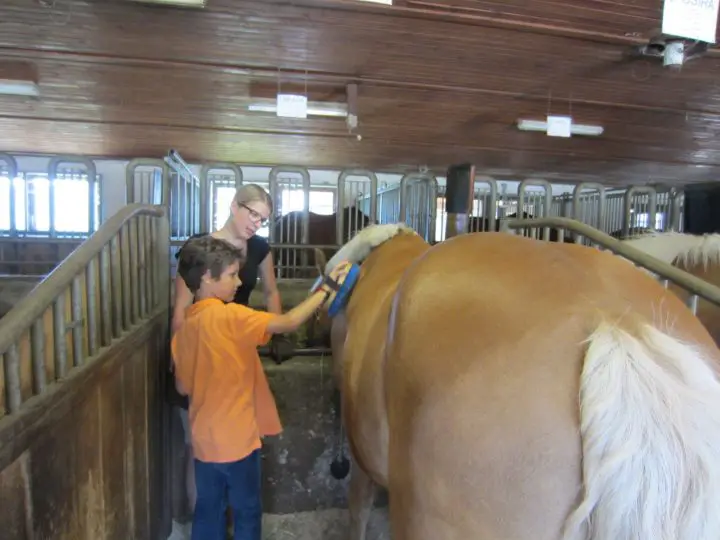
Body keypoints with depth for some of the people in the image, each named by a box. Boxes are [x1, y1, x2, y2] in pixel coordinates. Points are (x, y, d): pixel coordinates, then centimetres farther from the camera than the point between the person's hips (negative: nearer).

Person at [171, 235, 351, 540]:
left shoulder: (184, 326, 2)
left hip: (204, 440, 7)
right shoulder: (229, 316, -20)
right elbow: (288, 323, -25)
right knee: (247, 513, 13)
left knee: (208, 511, 20)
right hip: (236, 439, -7)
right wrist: (328, 286, -20)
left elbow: (182, 387, 9)